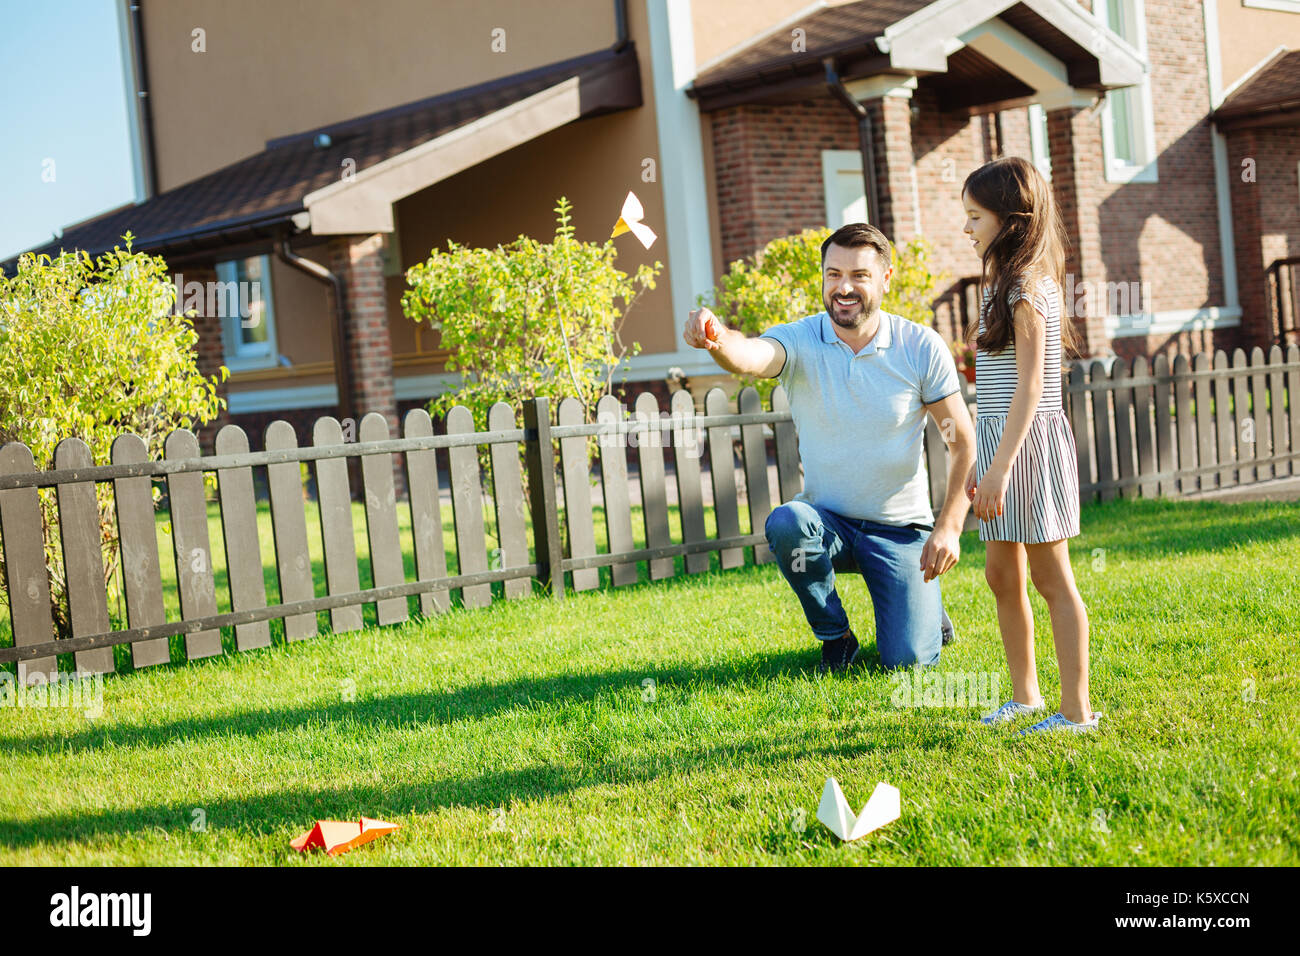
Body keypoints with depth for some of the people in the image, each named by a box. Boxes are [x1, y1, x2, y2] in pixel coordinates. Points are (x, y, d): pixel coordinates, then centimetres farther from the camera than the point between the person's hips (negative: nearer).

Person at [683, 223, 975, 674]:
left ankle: (926, 608, 25)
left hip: (900, 529, -1)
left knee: (906, 660, -13)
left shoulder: (921, 347, -10)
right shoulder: (799, 341, -12)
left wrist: (949, 527, -15)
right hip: (828, 521, 1)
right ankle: (835, 636, -7)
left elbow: (964, 443, -5)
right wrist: (717, 340, -59)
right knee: (785, 522, -34)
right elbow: (751, 355, -36)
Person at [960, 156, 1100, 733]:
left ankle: (1077, 709, 3)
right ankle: (1025, 695, 25)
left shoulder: (1026, 287, -14)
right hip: (1004, 442, 9)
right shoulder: (1011, 282, 14)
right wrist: (985, 464, 20)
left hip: (1028, 442, -9)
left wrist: (999, 468, -22)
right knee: (1001, 573, 14)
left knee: (1051, 579, -3)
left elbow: (1029, 388, -19)